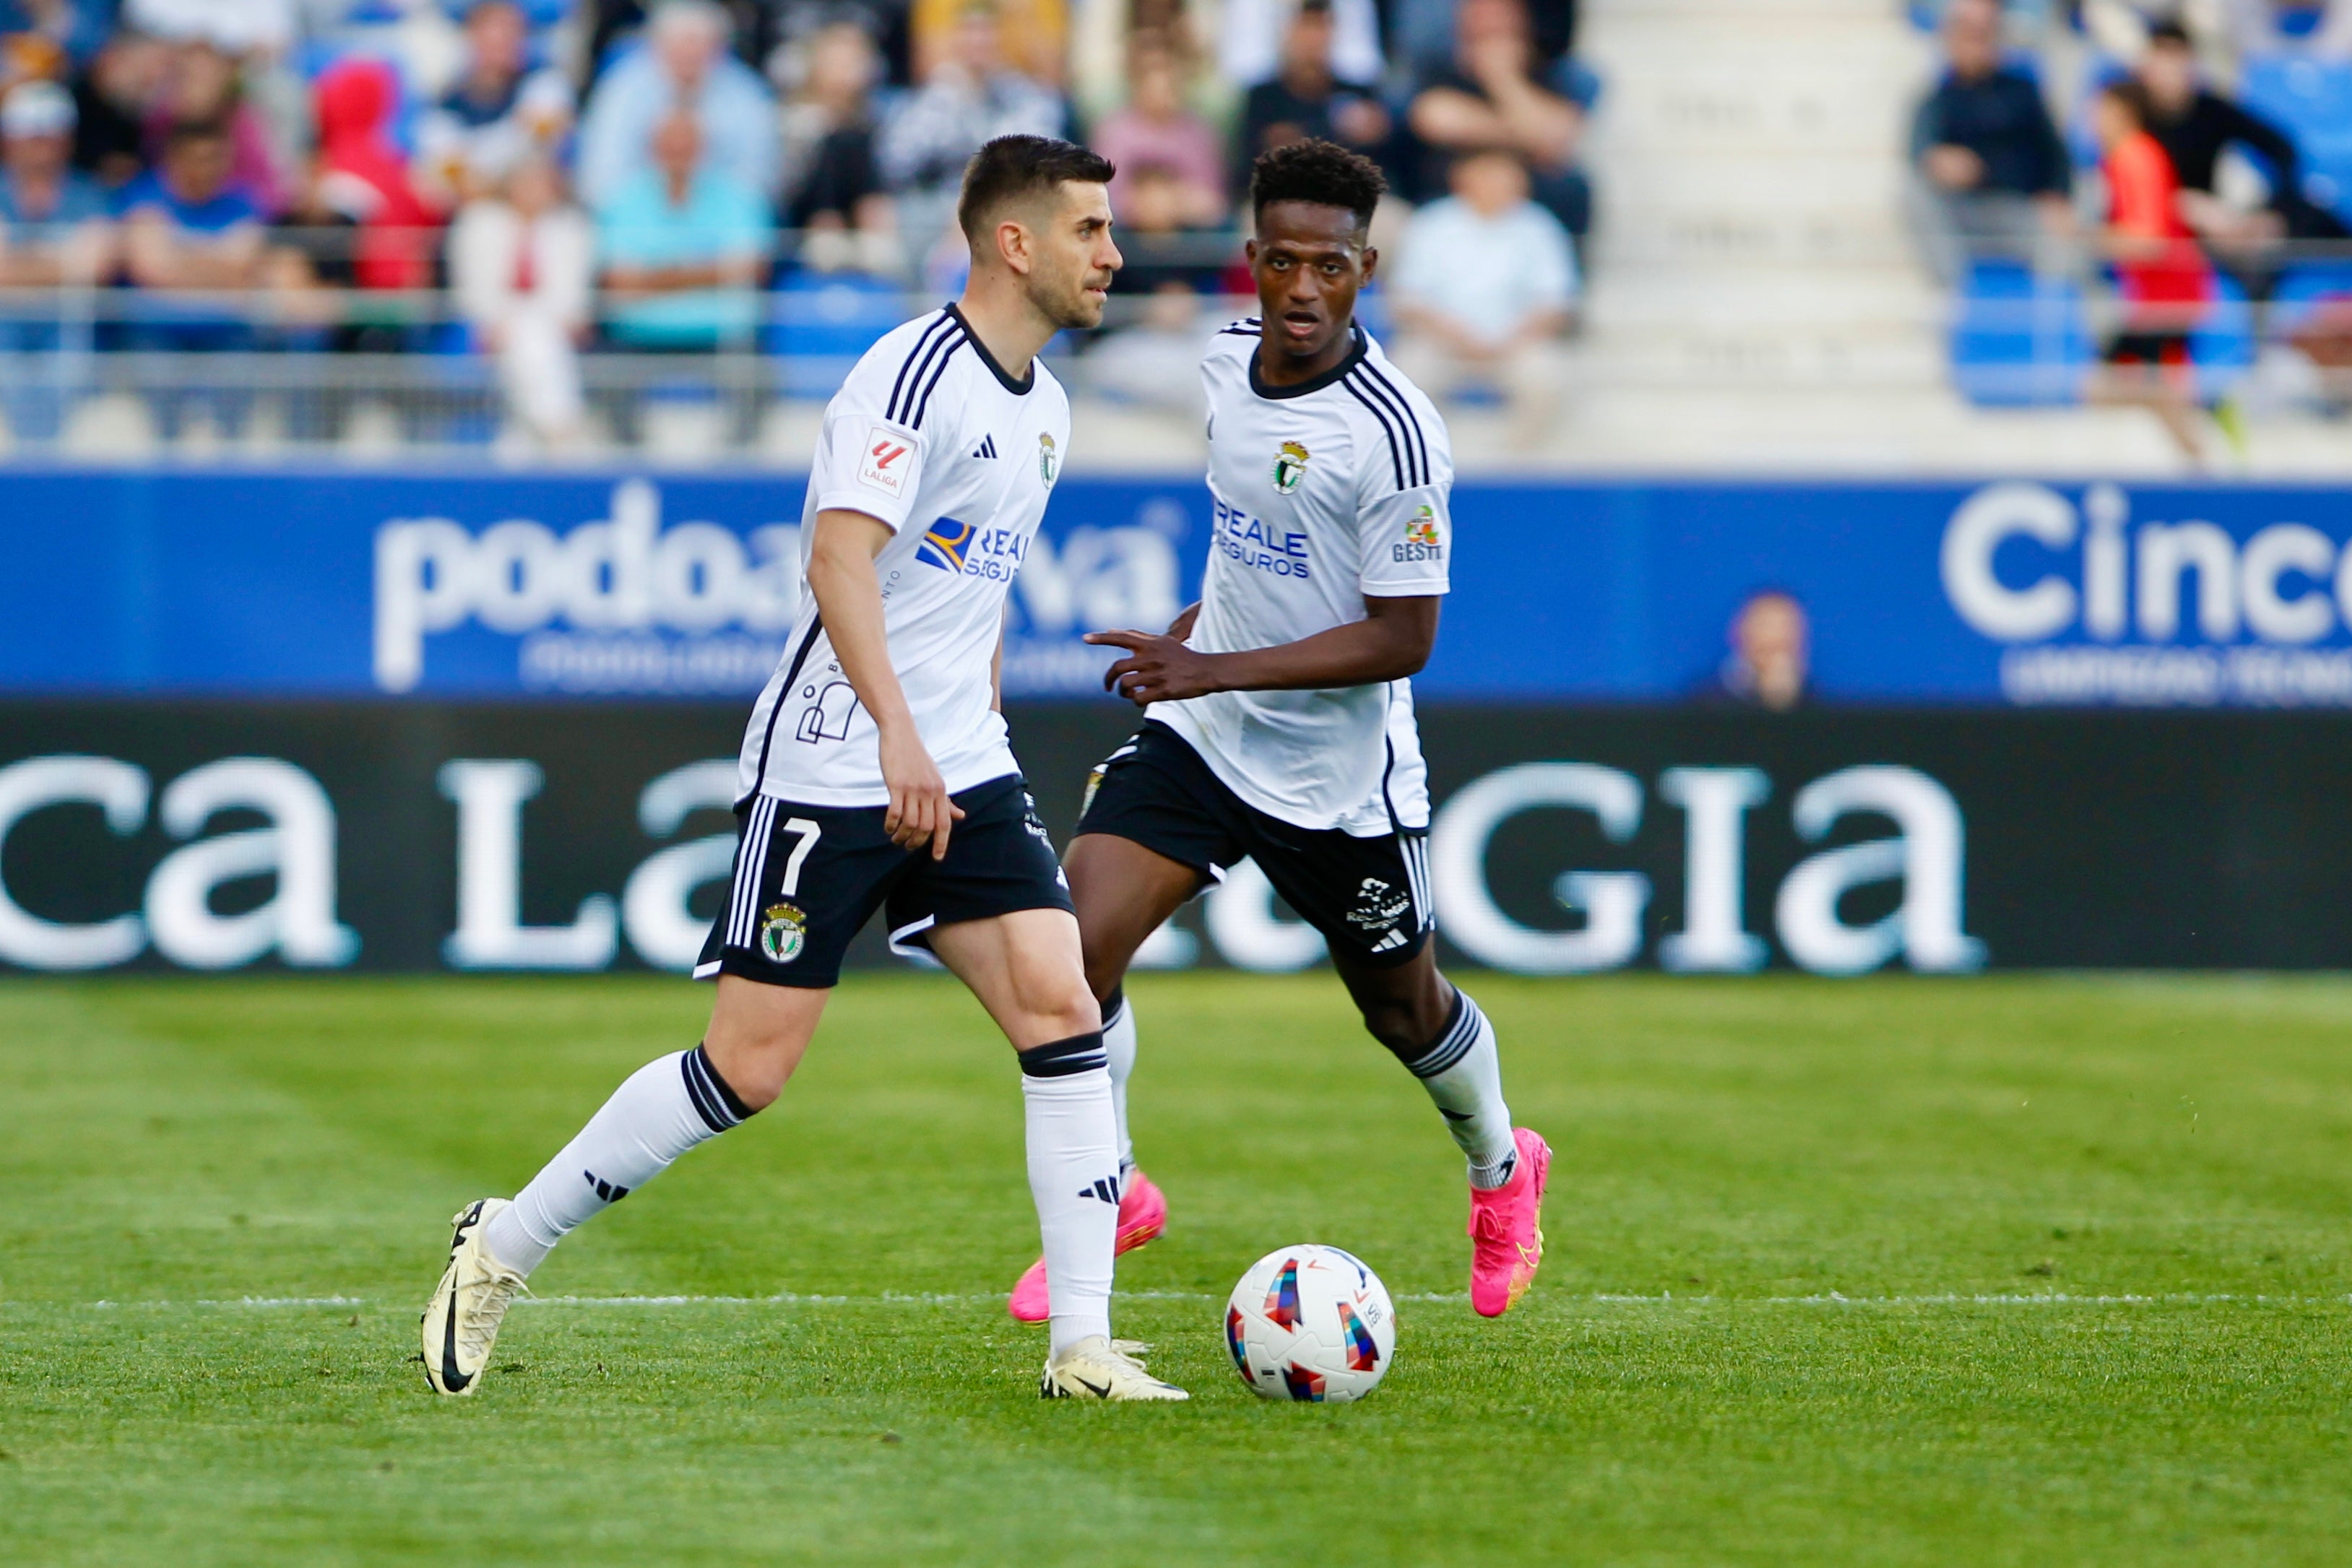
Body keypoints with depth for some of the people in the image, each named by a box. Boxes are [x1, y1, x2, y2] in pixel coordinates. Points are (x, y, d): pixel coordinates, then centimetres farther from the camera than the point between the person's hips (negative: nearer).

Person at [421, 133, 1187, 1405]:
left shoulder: (1041, 405, 14)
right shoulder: (917, 371, -14)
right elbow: (838, 556, -25)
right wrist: (899, 733, -35)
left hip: (959, 773, 8)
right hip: (829, 768, -8)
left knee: (1061, 1009, -8)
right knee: (749, 1066, -6)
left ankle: (1081, 1348, -7)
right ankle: (501, 1251, 11)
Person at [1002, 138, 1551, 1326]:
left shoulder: (1393, 432, -24)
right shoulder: (1226, 362, -3)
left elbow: (1401, 641, -22)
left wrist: (1213, 669, -26)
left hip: (1340, 773, -5)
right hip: (1197, 736, 5)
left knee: (1405, 1011, 16)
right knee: (1076, 948, -14)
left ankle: (1500, 1173, 47)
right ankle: (1108, 1196, 7)